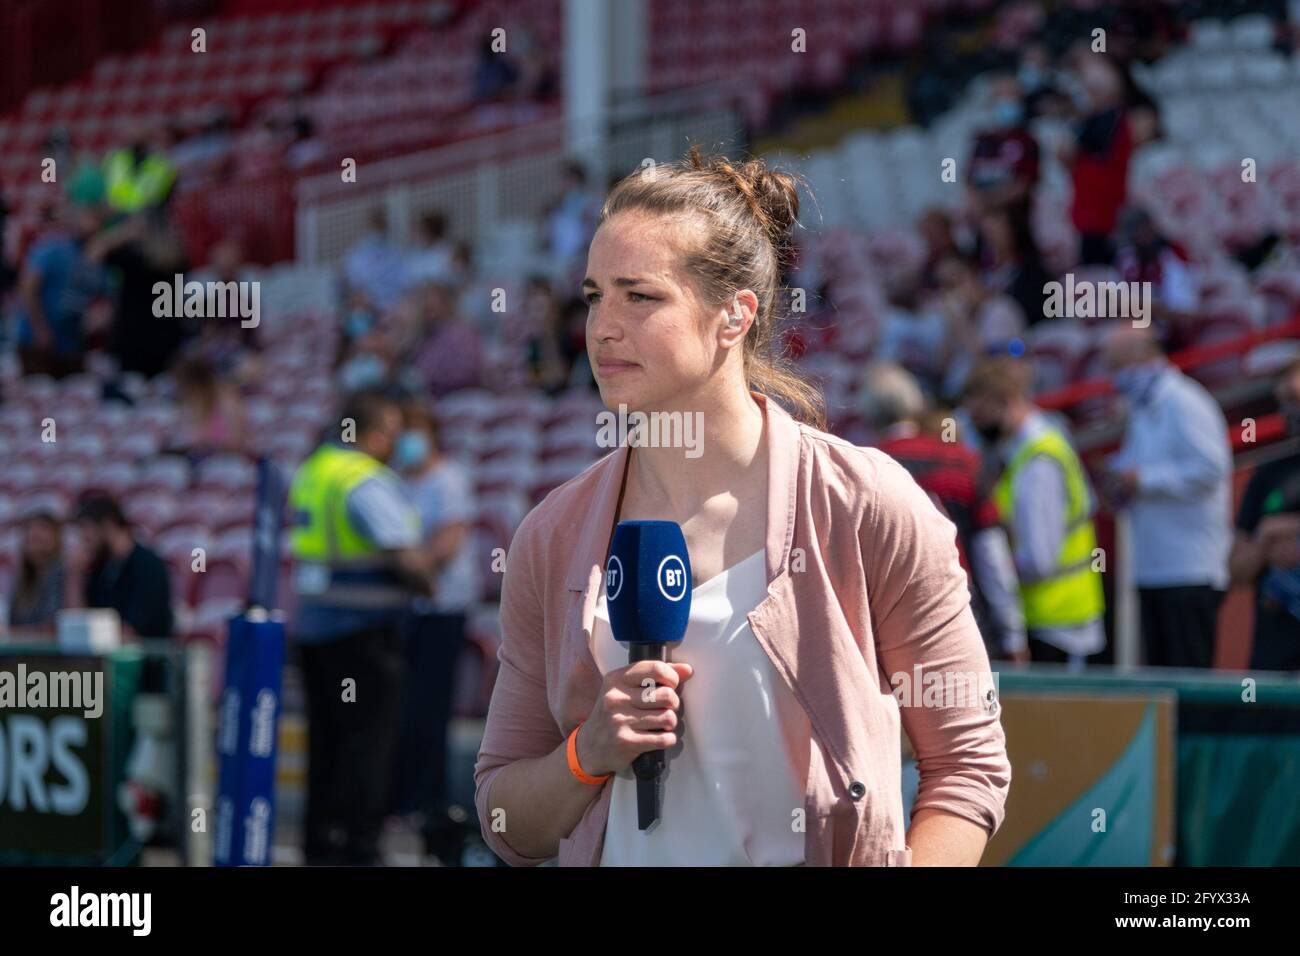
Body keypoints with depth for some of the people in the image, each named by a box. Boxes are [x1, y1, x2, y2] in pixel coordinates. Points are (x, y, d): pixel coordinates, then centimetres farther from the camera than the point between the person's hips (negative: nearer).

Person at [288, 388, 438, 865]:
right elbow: (409, 559, -24)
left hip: (312, 624, 9)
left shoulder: (311, 471, 10)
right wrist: (425, 584, -2)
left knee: (326, 737, 15)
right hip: (363, 629, -9)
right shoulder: (369, 483, -17)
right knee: (367, 740, -4)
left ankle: (320, 843, 20)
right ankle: (358, 848, -5)